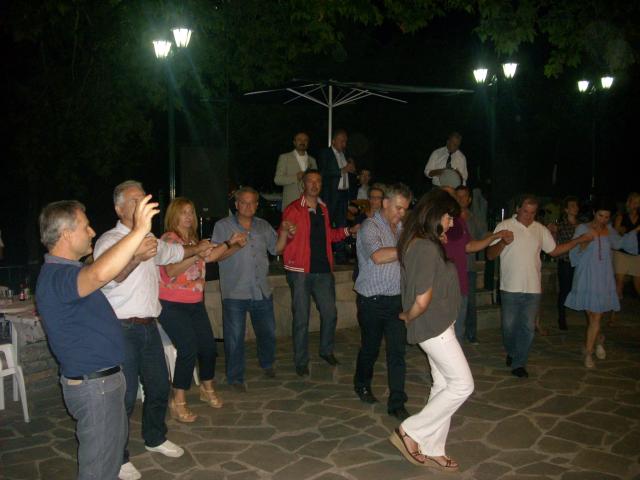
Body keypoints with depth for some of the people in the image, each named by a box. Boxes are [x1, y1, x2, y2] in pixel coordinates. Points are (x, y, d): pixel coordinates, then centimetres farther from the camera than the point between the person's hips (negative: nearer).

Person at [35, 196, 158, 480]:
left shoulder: (65, 271, 9)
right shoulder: (56, 276, -26)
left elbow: (114, 277, 26)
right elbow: (100, 275, -48)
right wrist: (139, 230, -45)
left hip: (103, 379, 11)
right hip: (93, 385, -11)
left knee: (115, 443, 26)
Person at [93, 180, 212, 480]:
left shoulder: (150, 241, 13)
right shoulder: (109, 241, -13)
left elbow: (174, 252, 35)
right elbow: (109, 275, -34)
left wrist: (198, 249, 49)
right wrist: (136, 258, -53)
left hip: (148, 326, 8)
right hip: (122, 329, -8)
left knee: (159, 386, 16)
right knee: (125, 396, -4)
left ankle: (155, 438, 38)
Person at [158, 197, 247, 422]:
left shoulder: (193, 240, 14)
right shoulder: (169, 239, -11)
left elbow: (210, 257, 18)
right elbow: (171, 271, -23)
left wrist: (229, 242, 10)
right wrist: (197, 255, -32)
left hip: (195, 303, 8)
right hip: (172, 305, -7)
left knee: (208, 346, 6)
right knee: (188, 349, -17)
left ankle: (207, 388, 30)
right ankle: (178, 402, -4)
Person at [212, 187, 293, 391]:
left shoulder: (264, 226, 11)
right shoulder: (223, 226, -3)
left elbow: (276, 249, 14)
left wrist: (284, 233, -2)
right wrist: (234, 246, -25)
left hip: (262, 291, 4)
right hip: (235, 293, -4)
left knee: (268, 332, 17)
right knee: (235, 338, 2)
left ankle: (267, 364, 42)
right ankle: (235, 377, 17)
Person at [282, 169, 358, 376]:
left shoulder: (323, 209, 13)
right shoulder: (293, 209, -6)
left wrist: (348, 231, 14)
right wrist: (288, 233, -33)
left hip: (323, 270, 5)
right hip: (300, 271, -5)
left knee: (330, 313, 11)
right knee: (301, 318, 1)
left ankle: (326, 350, 33)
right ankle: (301, 361, 15)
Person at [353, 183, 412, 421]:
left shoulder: (401, 227, 9)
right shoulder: (370, 227, -12)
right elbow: (378, 256, -30)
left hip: (396, 299, 5)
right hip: (372, 301, -5)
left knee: (397, 351, 0)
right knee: (370, 348, 13)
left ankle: (397, 403, 7)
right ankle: (362, 385, 39)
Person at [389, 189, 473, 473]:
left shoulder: (425, 243, 8)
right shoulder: (426, 248, -24)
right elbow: (422, 301, -24)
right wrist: (407, 318, -7)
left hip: (438, 325, 10)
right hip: (433, 326, -10)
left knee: (444, 386, 14)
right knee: (462, 385, -2)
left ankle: (431, 451, 24)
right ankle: (410, 432, 7)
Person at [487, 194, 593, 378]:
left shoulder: (541, 230, 8)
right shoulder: (504, 226, -4)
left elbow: (554, 250, 17)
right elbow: (490, 255, -5)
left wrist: (578, 240, 10)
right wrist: (503, 242, -25)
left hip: (533, 288, 3)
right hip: (510, 287, -3)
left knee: (528, 327, 4)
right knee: (509, 325, 6)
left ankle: (519, 363, 14)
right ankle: (511, 353, 33)